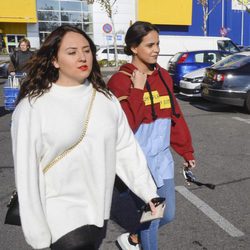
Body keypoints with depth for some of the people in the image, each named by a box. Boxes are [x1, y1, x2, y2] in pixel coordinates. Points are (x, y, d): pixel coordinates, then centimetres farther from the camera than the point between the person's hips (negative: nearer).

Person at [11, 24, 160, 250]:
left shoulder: (105, 98, 2)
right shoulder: (33, 106, -13)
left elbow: (127, 149, 4)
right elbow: (26, 172, -12)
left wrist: (148, 192, 1)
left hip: (99, 209, 5)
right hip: (62, 215, -4)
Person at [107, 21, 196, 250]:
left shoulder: (163, 76, 5)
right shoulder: (120, 81, -14)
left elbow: (175, 116, 12)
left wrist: (186, 150, 15)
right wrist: (137, 90, -23)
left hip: (162, 157, 7)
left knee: (168, 214, 16)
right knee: (151, 217, 5)